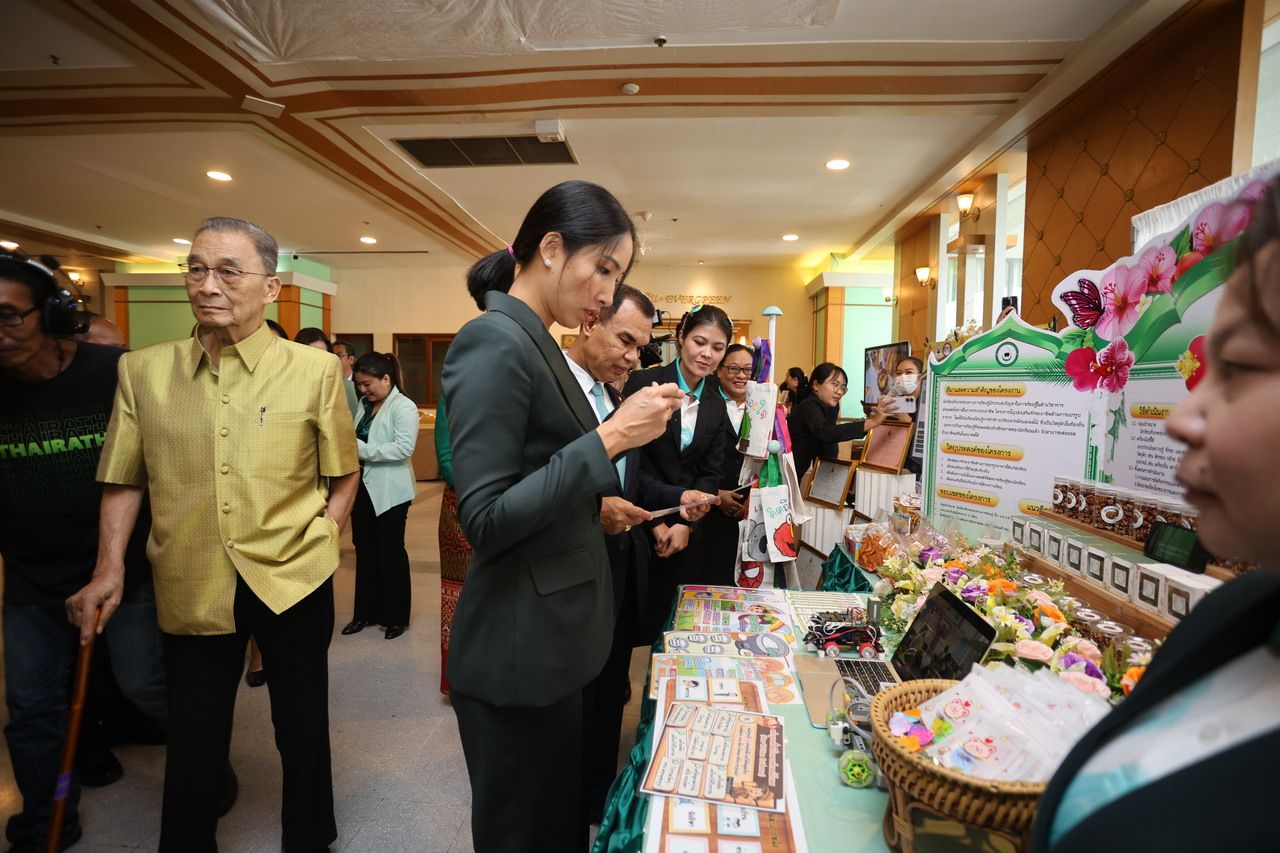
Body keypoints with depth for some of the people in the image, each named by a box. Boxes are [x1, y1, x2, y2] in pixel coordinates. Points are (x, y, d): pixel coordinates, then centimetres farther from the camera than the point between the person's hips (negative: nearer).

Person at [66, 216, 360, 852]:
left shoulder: (316, 370, -5)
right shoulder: (142, 370, 1)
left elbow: (344, 473, 3)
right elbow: (124, 480, 7)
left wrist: (322, 537, -6)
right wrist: (109, 568, -1)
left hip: (293, 581, -1)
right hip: (190, 587, 2)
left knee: (302, 729, 15)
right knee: (192, 742, 15)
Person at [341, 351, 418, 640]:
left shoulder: (403, 407, -12)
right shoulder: (366, 407, 11)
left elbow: (404, 448, -23)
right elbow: (359, 443, 19)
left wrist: (361, 449, -22)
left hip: (389, 491, -7)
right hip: (363, 487, 7)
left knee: (391, 553, 4)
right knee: (365, 551, 14)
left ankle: (396, 617, 19)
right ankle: (367, 611, 29)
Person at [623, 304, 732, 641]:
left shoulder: (716, 405, 8)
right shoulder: (644, 383, -9)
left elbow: (710, 472, 7)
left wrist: (685, 525, -5)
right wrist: (655, 523, -11)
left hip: (687, 529, 5)